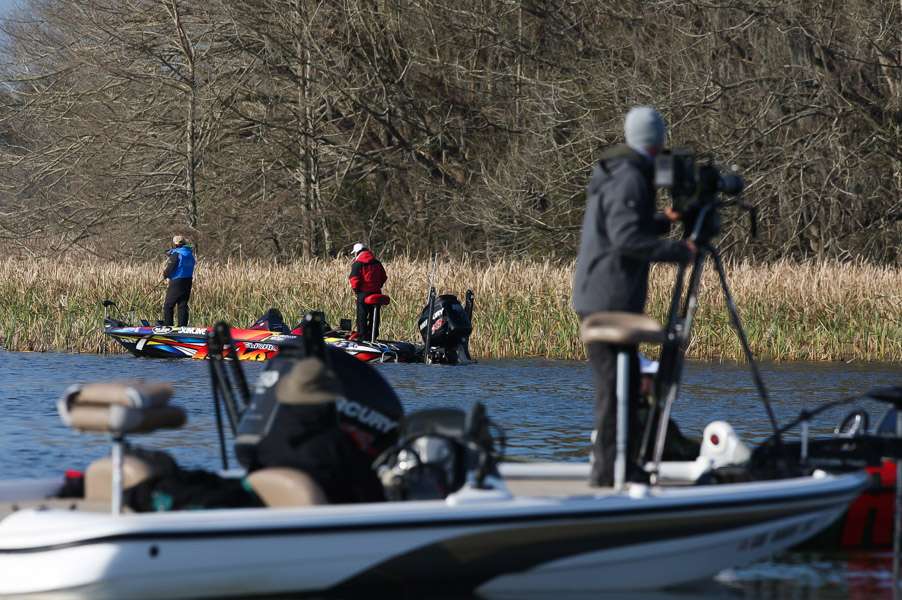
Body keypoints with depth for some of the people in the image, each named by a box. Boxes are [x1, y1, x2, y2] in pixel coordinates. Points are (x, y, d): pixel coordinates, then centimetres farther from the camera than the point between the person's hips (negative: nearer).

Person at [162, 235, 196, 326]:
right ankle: (183, 325, 9)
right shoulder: (190, 254, 11)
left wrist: (165, 274, 4)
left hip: (177, 281, -8)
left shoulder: (176, 253, -13)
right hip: (188, 280, 8)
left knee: (168, 305, 0)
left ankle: (167, 325, -2)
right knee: (183, 305, 11)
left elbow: (170, 268, -16)